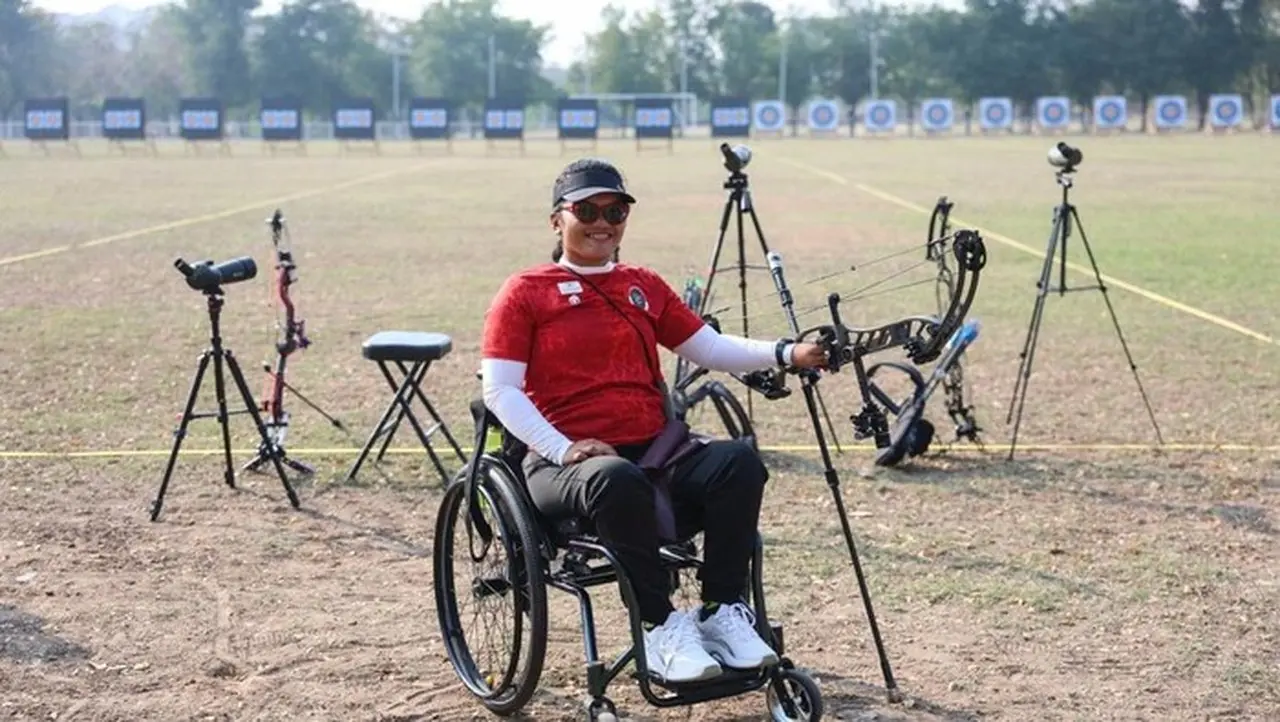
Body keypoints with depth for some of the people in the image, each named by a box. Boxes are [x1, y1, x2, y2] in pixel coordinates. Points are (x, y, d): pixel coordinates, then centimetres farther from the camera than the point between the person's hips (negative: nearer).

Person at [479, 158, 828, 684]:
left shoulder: (644, 286, 21)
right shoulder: (524, 293, 5)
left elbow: (709, 349, 19)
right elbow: (499, 389, -3)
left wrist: (787, 355, 3)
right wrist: (562, 448, -17)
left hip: (656, 452, 5)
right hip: (567, 462, -5)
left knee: (738, 461, -25)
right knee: (618, 479, -40)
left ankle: (723, 612, -16)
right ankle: (661, 626, -26)